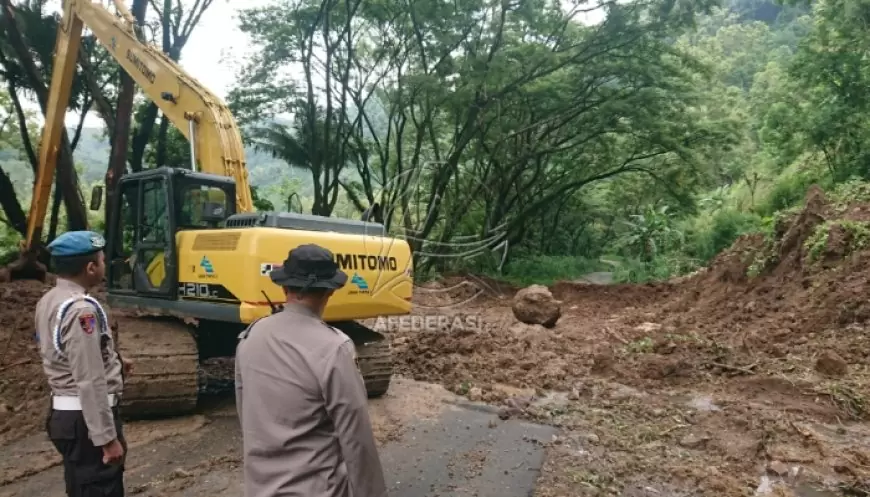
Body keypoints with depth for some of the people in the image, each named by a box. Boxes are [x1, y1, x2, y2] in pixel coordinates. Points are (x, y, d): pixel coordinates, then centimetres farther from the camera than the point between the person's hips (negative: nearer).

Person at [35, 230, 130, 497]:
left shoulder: (48, 301, 7)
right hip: (86, 419, -10)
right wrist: (108, 437, -22)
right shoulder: (81, 309, -23)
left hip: (64, 413, 10)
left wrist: (110, 362, 24)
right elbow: (90, 382, -25)